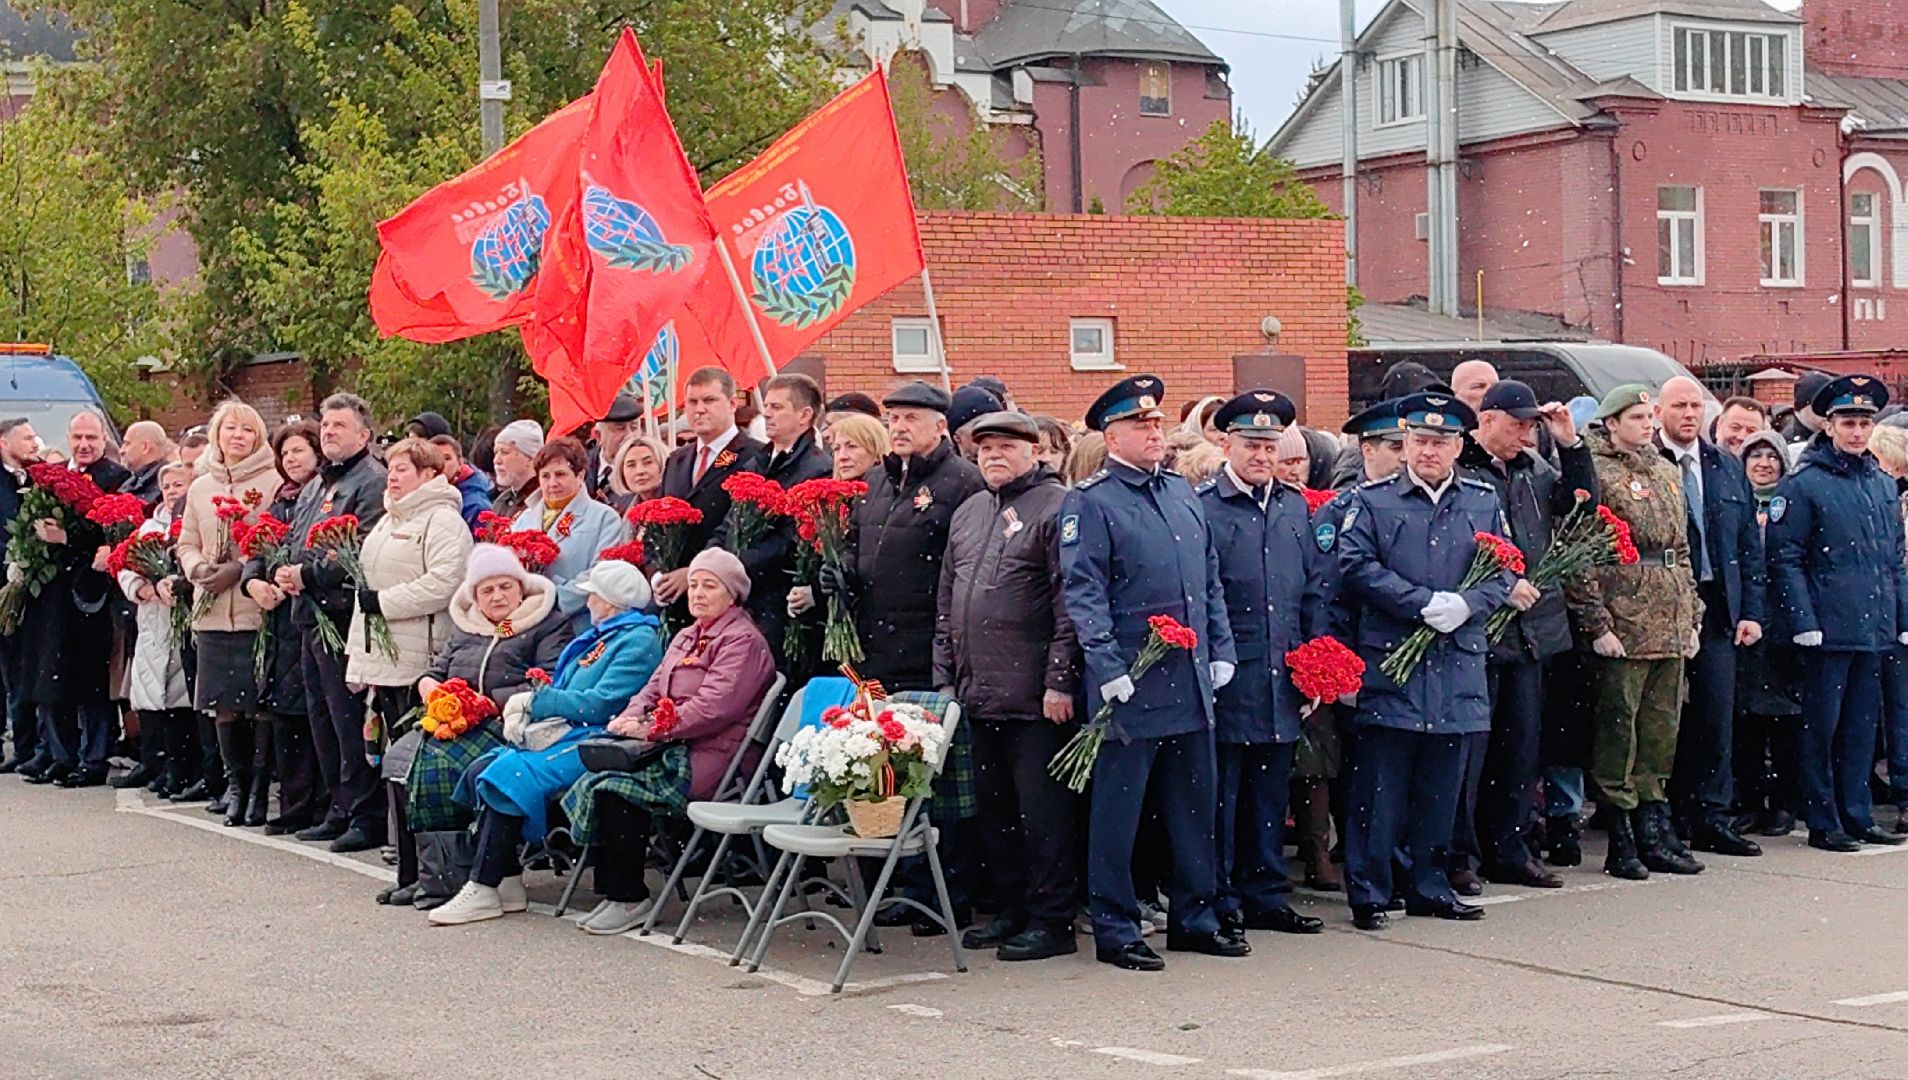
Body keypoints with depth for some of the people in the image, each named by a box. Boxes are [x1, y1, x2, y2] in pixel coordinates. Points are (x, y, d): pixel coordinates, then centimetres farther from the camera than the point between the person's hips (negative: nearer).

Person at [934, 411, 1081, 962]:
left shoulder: (1057, 508, -7)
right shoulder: (968, 514, 17)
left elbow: (1071, 604, -12)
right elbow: (947, 602, 22)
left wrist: (1060, 681, -16)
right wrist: (946, 677, 16)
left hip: (1036, 698, -8)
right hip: (979, 693, 8)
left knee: (1042, 810, -3)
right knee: (994, 808, 13)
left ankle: (1051, 921, 4)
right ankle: (1011, 910, 23)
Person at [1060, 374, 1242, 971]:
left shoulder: (1182, 493, 15)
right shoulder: (1089, 502, -6)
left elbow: (1211, 581, 18)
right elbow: (1082, 593, -12)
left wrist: (1221, 651, 10)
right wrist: (1110, 670, -18)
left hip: (1192, 683, 7)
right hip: (1130, 687, -7)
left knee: (1195, 803, 13)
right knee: (1118, 807, 1)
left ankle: (1194, 918, 24)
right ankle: (1114, 930, 9)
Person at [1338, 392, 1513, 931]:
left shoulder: (1484, 503, 12)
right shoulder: (1372, 500, 2)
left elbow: (1503, 573, 9)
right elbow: (1357, 567, -8)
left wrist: (1465, 604, -11)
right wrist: (1425, 603, -14)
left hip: (1459, 663, 4)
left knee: (1442, 781, 10)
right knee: (1381, 782, -2)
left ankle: (1429, 885, 21)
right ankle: (1368, 891, 4)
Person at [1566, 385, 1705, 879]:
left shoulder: (1667, 472, 17)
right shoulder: (1596, 473, -7)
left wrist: (1692, 615, 16)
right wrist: (1596, 623, -17)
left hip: (1671, 624, 7)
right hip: (1623, 623, -7)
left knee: (1661, 728, 10)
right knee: (1617, 724, -2)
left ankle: (1654, 834, 17)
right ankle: (1622, 841, 3)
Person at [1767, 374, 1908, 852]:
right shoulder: (1804, 485, -5)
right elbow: (1785, 558, -9)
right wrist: (1803, 623, -15)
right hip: (1829, 630, -6)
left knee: (1863, 724, 11)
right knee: (1822, 726, 0)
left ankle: (1857, 816, 18)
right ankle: (1822, 822, 6)